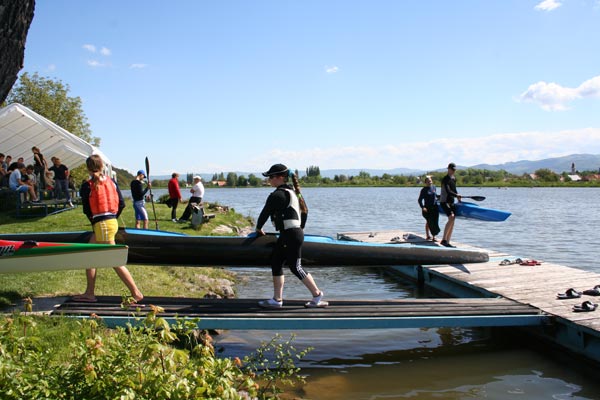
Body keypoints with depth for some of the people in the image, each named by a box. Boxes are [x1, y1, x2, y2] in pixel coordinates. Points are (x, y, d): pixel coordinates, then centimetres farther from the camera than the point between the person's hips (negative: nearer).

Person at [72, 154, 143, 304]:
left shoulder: (86, 186, -9)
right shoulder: (111, 182, 6)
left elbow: (87, 210, -5)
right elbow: (121, 204, 6)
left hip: (101, 225, -7)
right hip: (112, 222, 7)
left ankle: (136, 293, -2)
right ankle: (89, 293, 20)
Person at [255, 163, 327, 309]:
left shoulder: (277, 195, -15)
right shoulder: (293, 192, 15)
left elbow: (265, 212, -10)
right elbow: (305, 211, 21)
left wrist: (258, 228, 7)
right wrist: (300, 228, 29)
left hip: (290, 235, -11)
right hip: (296, 232, 11)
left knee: (295, 267, -2)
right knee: (276, 263, 12)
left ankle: (317, 295, 10)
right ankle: (277, 300, 15)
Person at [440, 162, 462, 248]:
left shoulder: (454, 178, 16)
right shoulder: (445, 179, -11)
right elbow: (448, 191, -22)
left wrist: (458, 197, 20)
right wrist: (456, 195, -30)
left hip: (451, 202, 9)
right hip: (444, 202, -9)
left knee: (452, 222, 5)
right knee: (451, 217, -26)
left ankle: (447, 242, 9)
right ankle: (444, 240, -24)